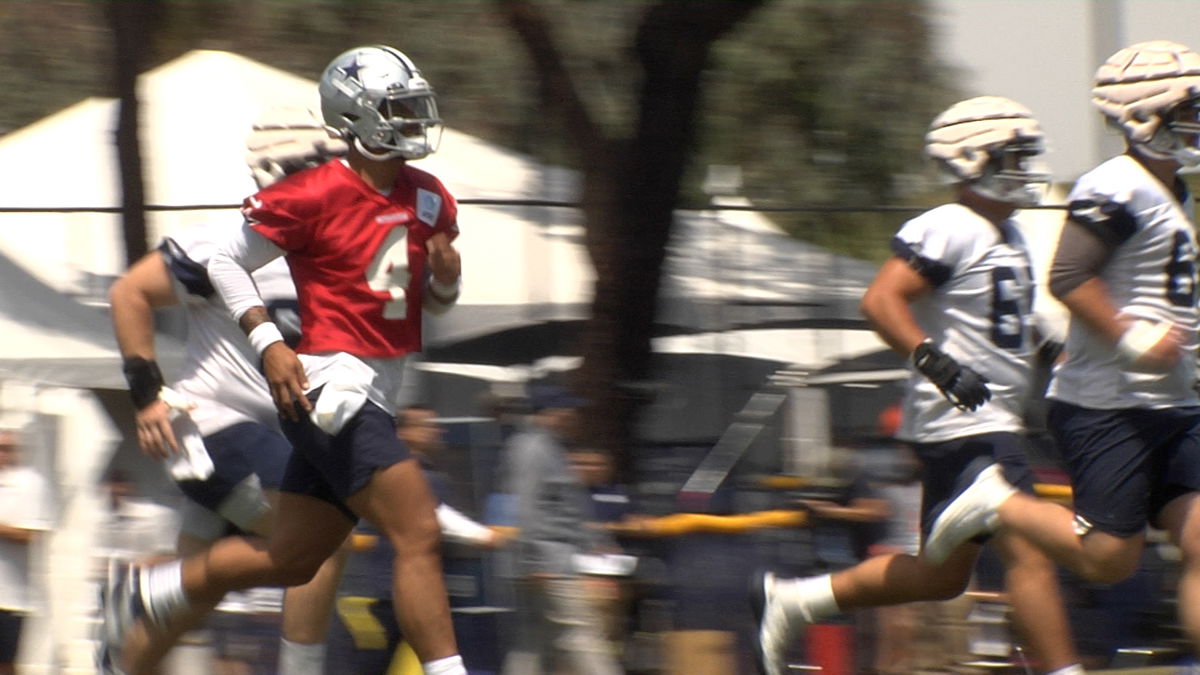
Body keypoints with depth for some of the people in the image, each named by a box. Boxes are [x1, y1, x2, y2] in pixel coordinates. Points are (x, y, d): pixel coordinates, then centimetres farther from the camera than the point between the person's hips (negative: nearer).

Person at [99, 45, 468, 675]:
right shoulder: (315, 196, -13)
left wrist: (446, 278, -2)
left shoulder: (429, 201, 10)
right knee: (419, 535, -16)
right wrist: (268, 342, -14)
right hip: (329, 383, -9)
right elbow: (226, 260, -5)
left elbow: (432, 302, 21)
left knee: (290, 558, 15)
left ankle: (145, 592, 31)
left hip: (371, 396, 9)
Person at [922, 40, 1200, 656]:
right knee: (1109, 556, -7)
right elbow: (1067, 278, -22)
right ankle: (997, 506, 13)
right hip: (1106, 407, -9)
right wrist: (1133, 338, -23)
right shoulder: (1117, 190, -15)